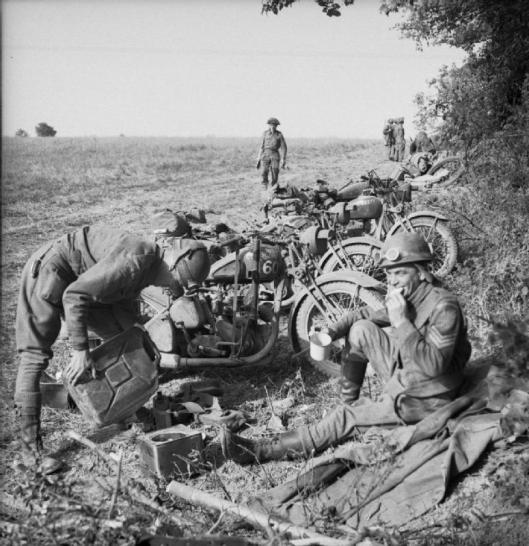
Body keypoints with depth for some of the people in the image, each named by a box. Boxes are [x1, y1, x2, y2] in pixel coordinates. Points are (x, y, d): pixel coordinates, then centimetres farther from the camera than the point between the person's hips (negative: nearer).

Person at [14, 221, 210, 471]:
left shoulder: (149, 263, 0)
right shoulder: (135, 261, -31)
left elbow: (122, 305, 14)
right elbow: (75, 296, -32)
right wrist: (80, 351, -28)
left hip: (78, 279, 10)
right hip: (48, 270, -10)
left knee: (117, 335, 10)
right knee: (35, 356, -11)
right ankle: (31, 448, -11)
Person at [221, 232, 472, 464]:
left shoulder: (444, 306, -24)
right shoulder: (404, 297, 1)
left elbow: (434, 365, -32)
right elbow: (366, 314, 10)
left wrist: (401, 322, -33)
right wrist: (330, 332, -9)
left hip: (423, 400, -8)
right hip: (403, 377, 8)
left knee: (348, 417, -15)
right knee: (361, 330, -2)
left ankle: (264, 450, -12)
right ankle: (348, 401, 3)